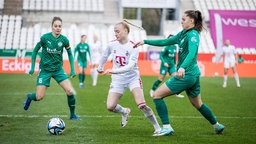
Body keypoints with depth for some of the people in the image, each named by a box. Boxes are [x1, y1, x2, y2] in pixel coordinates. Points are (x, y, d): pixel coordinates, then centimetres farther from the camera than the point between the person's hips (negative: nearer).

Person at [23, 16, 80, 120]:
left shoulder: (64, 40, -6)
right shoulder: (45, 38, -13)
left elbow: (70, 54, 8)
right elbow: (35, 51, 0)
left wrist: (72, 70, 1)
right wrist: (32, 67, -4)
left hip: (58, 69, 2)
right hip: (45, 70, -2)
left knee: (70, 92, -15)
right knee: (39, 97, -7)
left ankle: (72, 115, 6)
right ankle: (29, 97, 30)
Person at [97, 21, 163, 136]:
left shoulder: (133, 47, -17)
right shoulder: (112, 45, -4)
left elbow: (130, 66, -28)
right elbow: (105, 56, 18)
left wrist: (113, 71, -38)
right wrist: (100, 67, 31)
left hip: (133, 77, -4)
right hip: (118, 79, 4)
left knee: (141, 104, -20)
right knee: (110, 107, -9)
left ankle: (157, 128, -7)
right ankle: (125, 112, 27)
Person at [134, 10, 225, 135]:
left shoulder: (193, 35, -14)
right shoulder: (183, 33, 14)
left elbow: (192, 52, -30)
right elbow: (165, 42, 19)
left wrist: (183, 67, -47)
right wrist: (145, 42, 15)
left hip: (186, 75, -10)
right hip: (193, 74, 10)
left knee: (157, 95, -8)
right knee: (197, 104, 24)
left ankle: (167, 127, -8)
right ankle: (217, 126, 37)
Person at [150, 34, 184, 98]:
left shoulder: (174, 47, 7)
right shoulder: (166, 47, -13)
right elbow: (161, 55, -13)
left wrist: (174, 63, 24)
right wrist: (164, 62, -23)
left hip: (172, 65, 6)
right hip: (165, 65, -6)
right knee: (160, 79, -2)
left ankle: (177, 93, -1)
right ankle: (152, 90, 17)